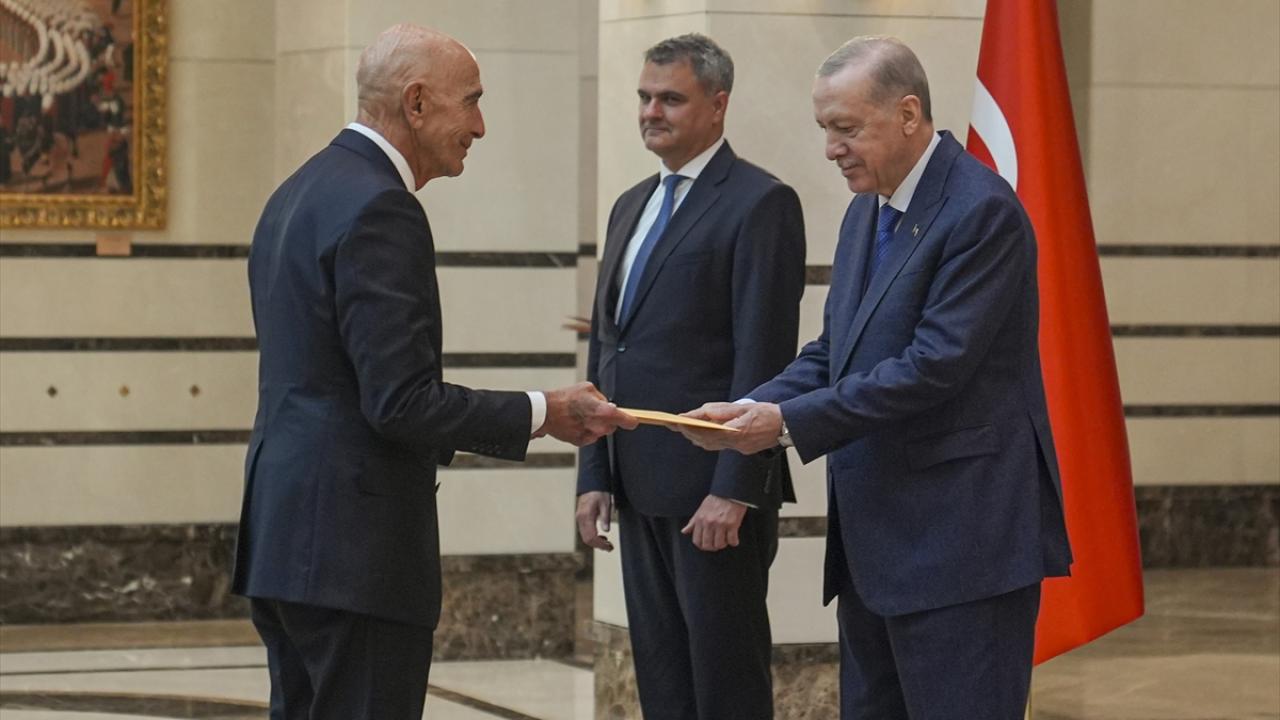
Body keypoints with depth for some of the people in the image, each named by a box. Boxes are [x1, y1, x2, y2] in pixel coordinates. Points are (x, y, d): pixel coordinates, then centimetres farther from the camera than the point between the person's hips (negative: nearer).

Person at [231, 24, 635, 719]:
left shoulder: (297, 194, 16)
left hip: (284, 532, 10)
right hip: (352, 546, -10)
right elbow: (401, 400, -20)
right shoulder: (378, 209, -15)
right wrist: (543, 414, -11)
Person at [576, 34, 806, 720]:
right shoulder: (632, 206, 17)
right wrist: (595, 475, 12)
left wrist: (733, 489, -19)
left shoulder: (760, 204, -8)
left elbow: (763, 357, -15)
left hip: (714, 487, -8)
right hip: (641, 486, 8)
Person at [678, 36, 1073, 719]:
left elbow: (936, 365, -21)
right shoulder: (868, 209, 14)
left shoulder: (982, 211, -15)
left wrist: (790, 421, -18)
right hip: (875, 538, 9)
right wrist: (752, 408, -3)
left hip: (962, 534, -9)